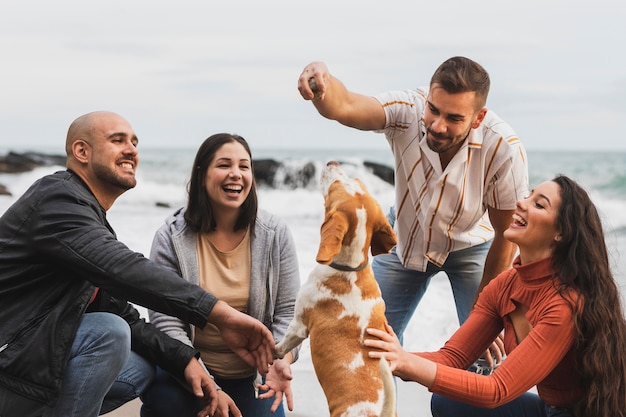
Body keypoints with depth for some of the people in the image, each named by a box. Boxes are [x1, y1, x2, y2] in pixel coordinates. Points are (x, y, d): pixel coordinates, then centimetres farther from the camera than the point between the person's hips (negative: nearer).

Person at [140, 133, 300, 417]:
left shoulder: (275, 234, -5)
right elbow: (166, 321, -14)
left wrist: (281, 360, -22)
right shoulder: (171, 238, -10)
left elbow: (288, 311, -3)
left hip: (251, 372, 2)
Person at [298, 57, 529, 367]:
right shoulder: (407, 110, -32)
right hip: (406, 236, 2)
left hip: (472, 244, -1)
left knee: (485, 350, -9)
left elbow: (507, 234, -20)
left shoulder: (505, 149, -32)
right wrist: (321, 84, -76)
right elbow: (343, 106, -51)